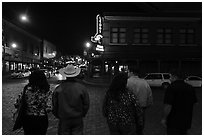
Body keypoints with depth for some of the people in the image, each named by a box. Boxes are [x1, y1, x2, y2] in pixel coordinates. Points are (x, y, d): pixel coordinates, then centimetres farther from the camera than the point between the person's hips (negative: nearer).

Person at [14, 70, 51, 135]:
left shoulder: (27, 89, -13)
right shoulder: (46, 91, -11)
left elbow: (17, 103, -10)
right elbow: (48, 108, -12)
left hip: (28, 119, 0)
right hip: (41, 120, 0)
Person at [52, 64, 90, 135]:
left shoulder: (58, 89, -10)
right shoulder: (82, 88, -9)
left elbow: (54, 105, -1)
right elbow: (86, 104, -2)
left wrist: (58, 116, 15)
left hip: (63, 120, 0)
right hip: (78, 119, 0)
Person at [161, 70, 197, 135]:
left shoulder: (171, 88, -18)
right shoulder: (190, 88, 6)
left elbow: (168, 106, -22)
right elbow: (193, 102, 15)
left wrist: (164, 118, -11)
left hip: (173, 122, -7)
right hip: (186, 121, 7)